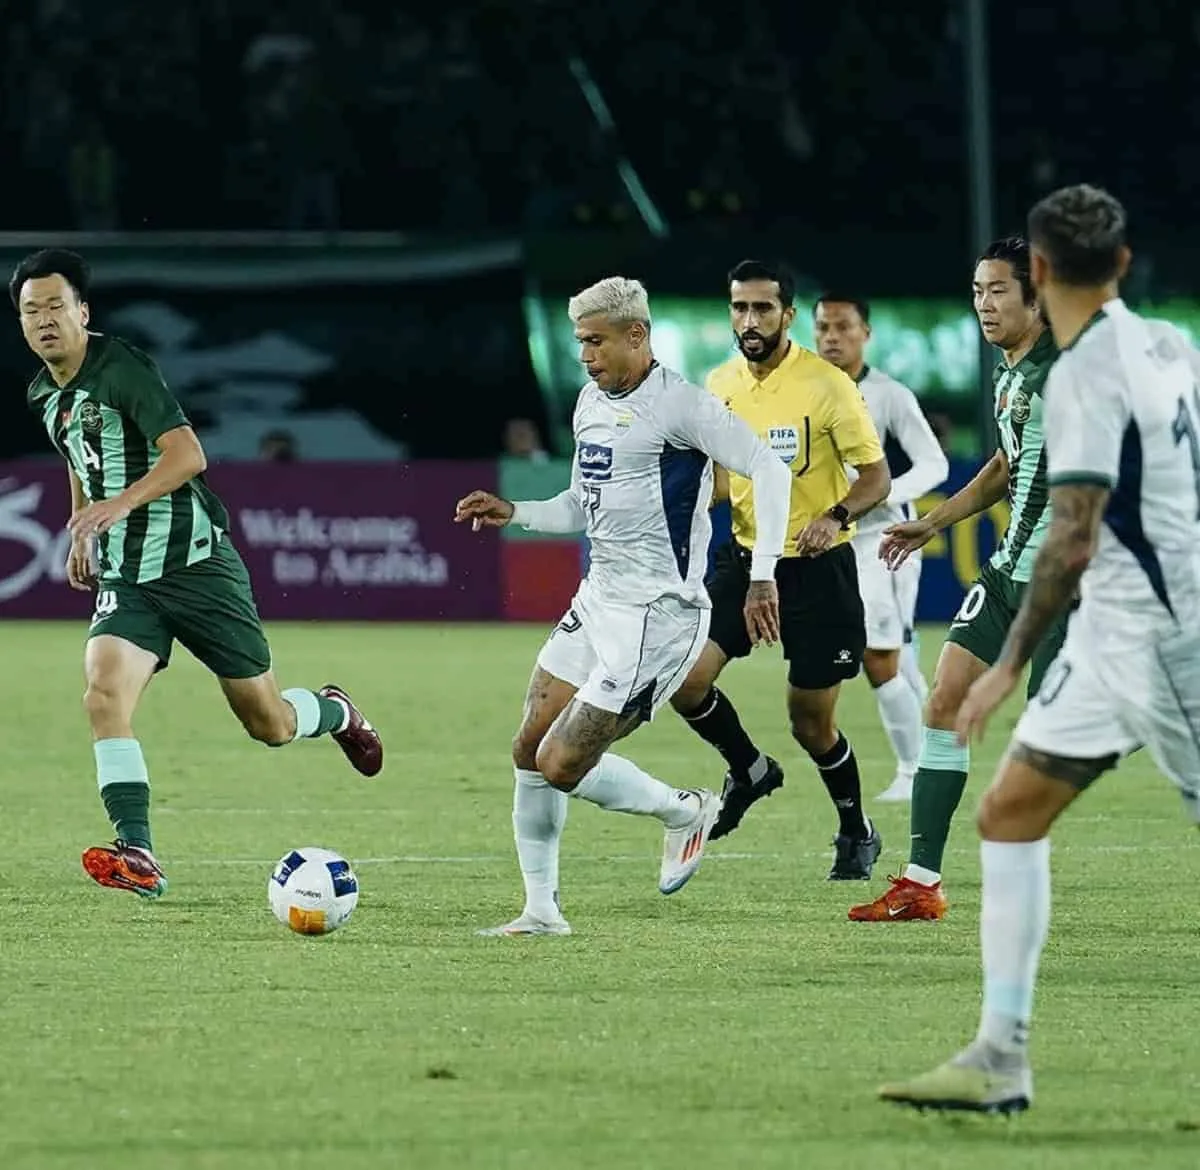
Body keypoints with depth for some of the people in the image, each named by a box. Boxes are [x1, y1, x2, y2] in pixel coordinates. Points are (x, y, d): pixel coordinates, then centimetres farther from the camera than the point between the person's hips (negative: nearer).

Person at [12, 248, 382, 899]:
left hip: (196, 564, -6)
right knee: (104, 694, -22)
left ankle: (336, 713, 39)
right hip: (126, 579, 6)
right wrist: (82, 531, 31)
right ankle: (137, 857, -24)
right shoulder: (46, 394, 9)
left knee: (269, 724, 4)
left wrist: (123, 502, -37)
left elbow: (187, 454, -25)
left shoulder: (121, 369, -15)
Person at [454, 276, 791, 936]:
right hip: (598, 599, 9)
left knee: (563, 767, -11)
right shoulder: (591, 402, 12)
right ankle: (541, 911, 15)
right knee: (528, 752, 6)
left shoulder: (676, 404, -15)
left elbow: (769, 471, -18)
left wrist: (763, 577, -24)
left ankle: (684, 812, 13)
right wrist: (512, 513, 8)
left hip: (658, 610, -9)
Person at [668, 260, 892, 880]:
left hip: (818, 567, -5)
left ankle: (857, 834, 26)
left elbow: (877, 475, -10)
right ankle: (748, 770, 16)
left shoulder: (827, 384, -13)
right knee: (685, 677, -12)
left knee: (812, 723, 1)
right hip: (745, 559, 5)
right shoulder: (720, 384, 3)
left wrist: (836, 516, -29)